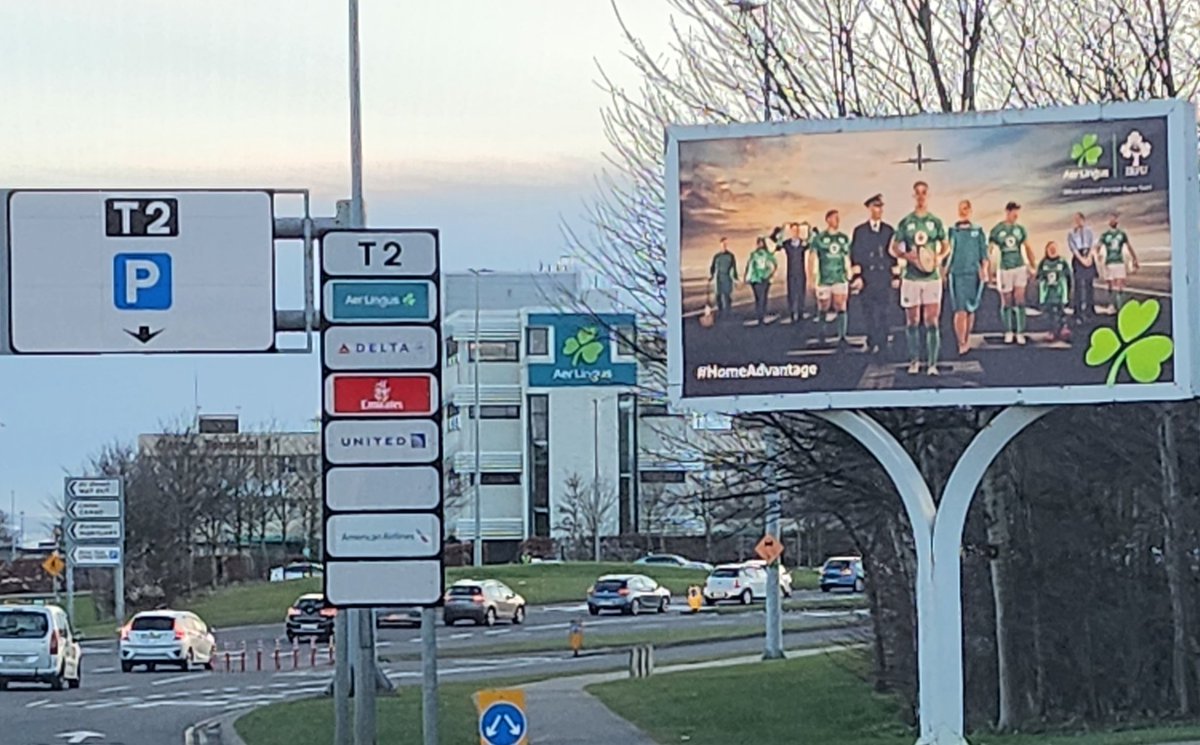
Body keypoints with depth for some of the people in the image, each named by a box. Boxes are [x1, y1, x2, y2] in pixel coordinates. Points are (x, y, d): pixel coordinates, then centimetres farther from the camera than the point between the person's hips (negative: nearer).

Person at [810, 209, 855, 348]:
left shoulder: (844, 239, 9)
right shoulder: (819, 238, -1)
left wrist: (850, 273, 16)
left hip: (840, 278, 1)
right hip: (824, 279, -1)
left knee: (840, 307, -10)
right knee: (824, 307, 6)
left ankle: (842, 337, -12)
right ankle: (823, 329, 34)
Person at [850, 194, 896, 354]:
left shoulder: (889, 231, 10)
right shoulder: (859, 231, 6)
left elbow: (894, 253, 11)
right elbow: (855, 255, 2)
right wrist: (857, 276, -7)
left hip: (884, 279, 0)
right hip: (866, 279, 0)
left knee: (881, 313, -3)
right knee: (869, 314, 1)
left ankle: (880, 344, 1)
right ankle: (872, 343, 7)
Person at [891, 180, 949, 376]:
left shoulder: (936, 222, 6)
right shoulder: (905, 223, 4)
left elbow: (945, 246, 14)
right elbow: (894, 248, 6)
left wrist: (940, 257, -8)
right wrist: (906, 255, -14)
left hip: (932, 277, 0)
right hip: (911, 277, 0)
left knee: (932, 322, -6)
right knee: (912, 321, 5)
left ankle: (933, 363, -5)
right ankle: (914, 360, 17)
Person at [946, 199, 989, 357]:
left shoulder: (978, 231, 9)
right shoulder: (952, 231, 8)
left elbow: (984, 252, 9)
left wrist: (984, 269, -5)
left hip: (973, 273, 1)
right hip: (956, 274, -1)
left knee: (970, 309, 8)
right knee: (960, 311, -11)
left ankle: (967, 340, 25)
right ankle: (961, 344, -14)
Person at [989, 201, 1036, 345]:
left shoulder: (1020, 229, 5)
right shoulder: (997, 230, -5)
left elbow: (1027, 248, 15)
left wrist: (1033, 266, 13)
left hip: (1020, 268, 2)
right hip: (1005, 269, -2)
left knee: (1020, 300, -5)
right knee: (1006, 302, 5)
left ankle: (1020, 332, -2)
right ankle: (1008, 332, 18)